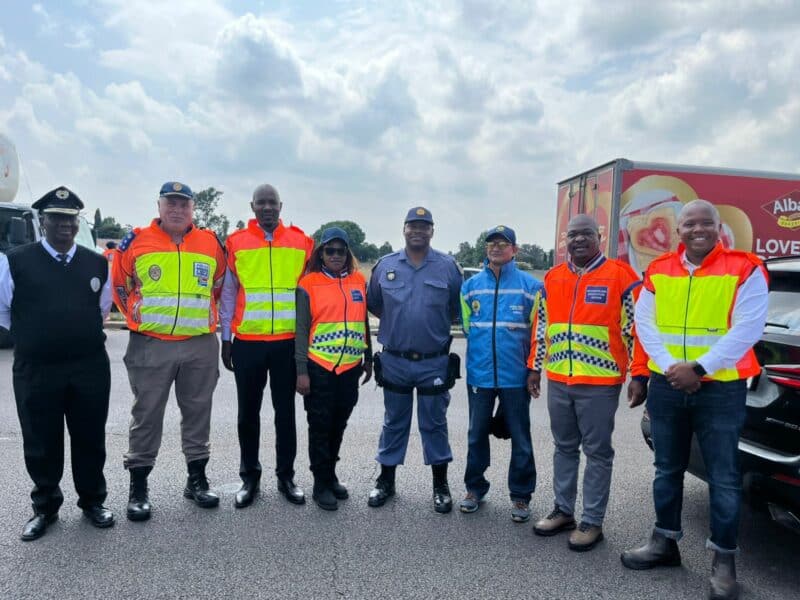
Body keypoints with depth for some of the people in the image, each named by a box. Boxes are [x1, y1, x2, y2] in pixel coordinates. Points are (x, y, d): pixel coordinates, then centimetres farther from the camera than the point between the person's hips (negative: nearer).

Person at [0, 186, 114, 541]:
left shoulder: (97, 263, 5)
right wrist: (34, 335, 12)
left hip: (91, 368, 2)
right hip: (35, 370, -1)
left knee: (90, 438, 11)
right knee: (41, 442, 10)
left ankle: (92, 501, 28)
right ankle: (45, 507, 29)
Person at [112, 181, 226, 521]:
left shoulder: (212, 244, 4)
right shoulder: (136, 242, -1)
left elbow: (220, 286, 18)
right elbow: (119, 285, 10)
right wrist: (138, 318, 9)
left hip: (201, 346, 2)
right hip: (150, 346, -2)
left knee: (198, 413, 10)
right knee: (146, 416, 5)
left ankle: (197, 479, 24)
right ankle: (138, 486, 18)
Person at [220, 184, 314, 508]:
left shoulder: (301, 241, 3)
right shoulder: (236, 242, 2)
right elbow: (228, 294, 5)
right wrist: (225, 339, 3)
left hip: (288, 342, 0)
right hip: (247, 342, 0)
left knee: (285, 411, 10)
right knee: (248, 412, 10)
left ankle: (286, 475, 23)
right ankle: (249, 476, 24)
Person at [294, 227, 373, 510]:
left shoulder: (359, 281, 7)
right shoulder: (308, 284, -4)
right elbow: (301, 330, -5)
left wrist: (368, 358, 14)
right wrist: (301, 370, -9)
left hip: (350, 367, 4)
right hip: (319, 367, -4)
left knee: (339, 425, 15)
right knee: (320, 426, 5)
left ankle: (331, 474, 31)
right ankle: (322, 484, 17)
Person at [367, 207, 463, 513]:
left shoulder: (448, 266, -3)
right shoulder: (385, 265, 1)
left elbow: (459, 309, 5)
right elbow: (373, 304, 13)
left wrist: (434, 323, 4)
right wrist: (396, 322, 10)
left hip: (434, 362, -1)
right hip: (394, 361, 1)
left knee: (434, 424, 10)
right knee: (394, 423, 14)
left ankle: (440, 485, 25)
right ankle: (386, 480, 28)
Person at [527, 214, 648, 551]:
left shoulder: (620, 276, -6)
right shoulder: (552, 279, 9)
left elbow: (637, 329, -7)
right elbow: (541, 329, 16)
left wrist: (639, 375, -11)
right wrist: (535, 368, 15)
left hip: (600, 383, -5)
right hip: (558, 381, 5)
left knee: (597, 453, 6)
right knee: (564, 448, 16)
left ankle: (592, 522, 17)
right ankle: (563, 511, 29)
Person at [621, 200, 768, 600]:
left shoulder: (744, 269, -6)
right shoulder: (658, 271, 6)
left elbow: (747, 329, -13)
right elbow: (644, 323, 1)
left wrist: (700, 368, -18)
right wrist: (671, 367, -12)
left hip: (721, 388, -4)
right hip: (667, 386, 4)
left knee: (723, 477, 4)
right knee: (667, 470, 14)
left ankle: (724, 559, 19)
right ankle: (665, 542, 29)